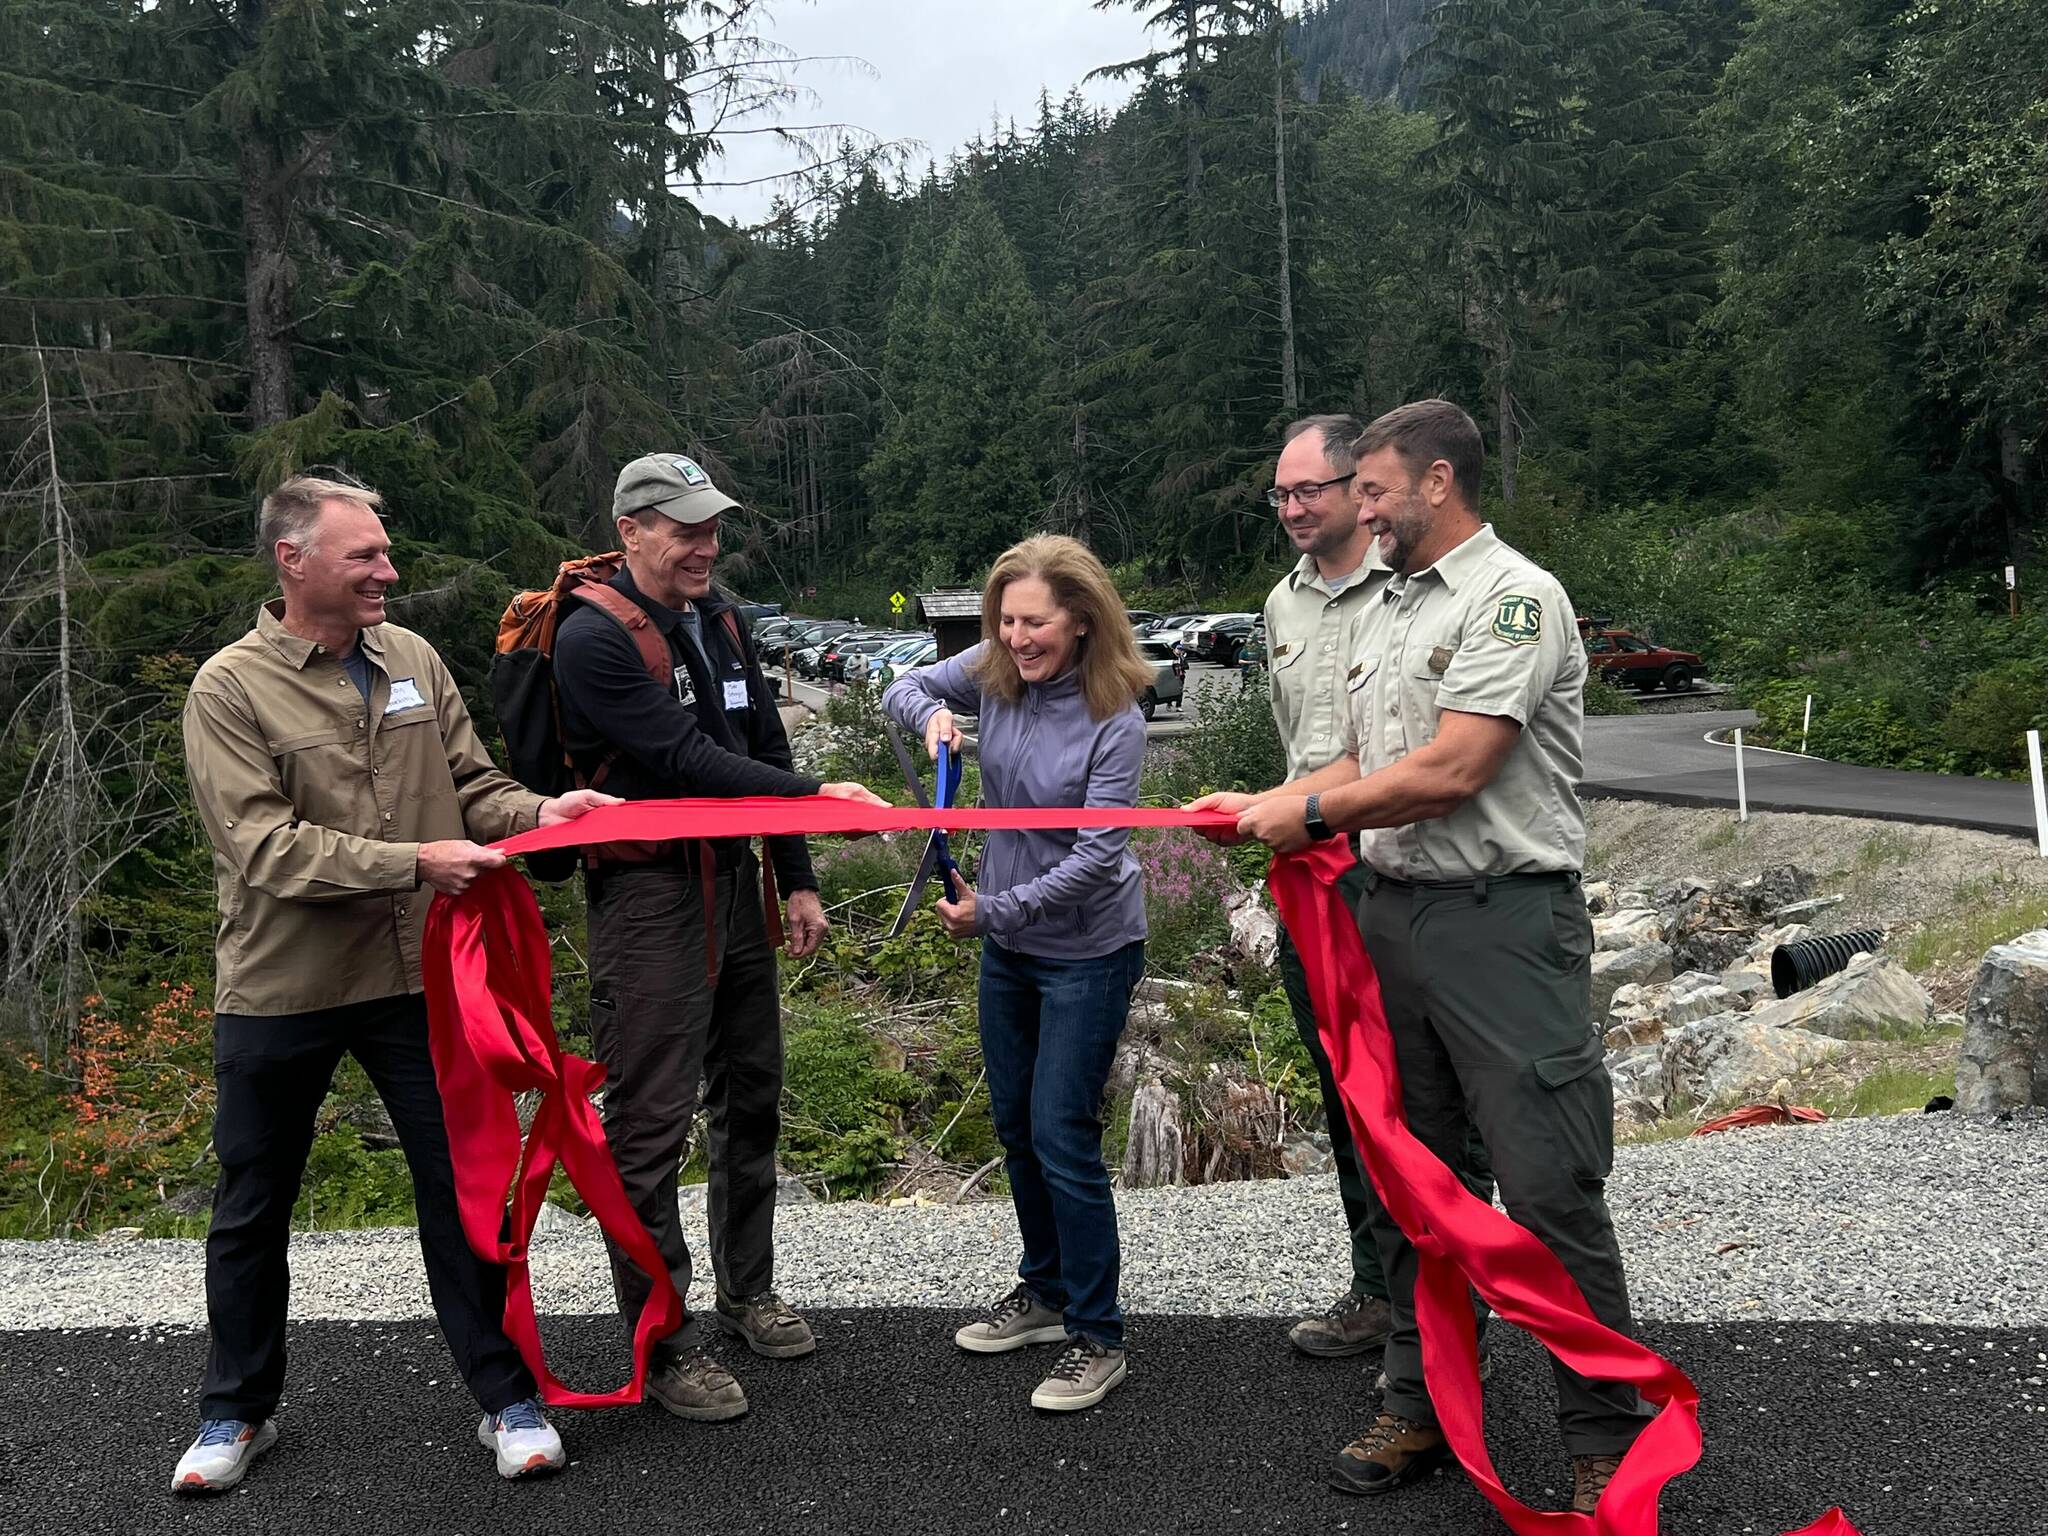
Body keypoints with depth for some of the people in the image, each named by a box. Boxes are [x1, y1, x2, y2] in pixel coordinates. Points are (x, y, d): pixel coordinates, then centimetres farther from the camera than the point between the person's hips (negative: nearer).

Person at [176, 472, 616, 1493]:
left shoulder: (413, 660, 2)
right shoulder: (231, 689, -10)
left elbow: (471, 787, 6)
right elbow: (264, 844, -19)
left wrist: (538, 813, -14)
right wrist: (415, 863, -25)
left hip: (416, 979, 3)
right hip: (278, 991, -2)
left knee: (462, 1186, 8)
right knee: (252, 1209, 15)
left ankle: (506, 1398, 23)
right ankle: (237, 1411, 36)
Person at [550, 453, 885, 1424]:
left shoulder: (719, 620, 11)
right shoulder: (594, 637, -15)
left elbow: (764, 746, 14)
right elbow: (686, 760, -22)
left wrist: (796, 879, 11)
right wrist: (817, 794, -25)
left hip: (733, 880, 8)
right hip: (648, 895, -8)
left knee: (752, 1095, 17)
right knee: (651, 1123, -3)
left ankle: (747, 1291, 34)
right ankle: (665, 1344, 11)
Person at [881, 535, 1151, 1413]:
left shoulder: (1116, 722, -21)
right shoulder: (995, 671, -6)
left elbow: (1097, 855, -22)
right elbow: (903, 691, 5)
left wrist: (992, 910, -23)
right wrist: (931, 713, -18)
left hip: (1088, 951, -7)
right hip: (1008, 945, 7)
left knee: (1062, 1134, -6)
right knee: (1015, 1125, 16)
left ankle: (1096, 1337, 9)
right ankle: (1046, 1291, 35)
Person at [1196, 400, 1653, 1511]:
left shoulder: (1515, 598, -10)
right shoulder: (1386, 609, 18)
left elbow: (1449, 772, -19)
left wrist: (1310, 814, -8)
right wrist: (1261, 804, 8)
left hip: (1504, 921, -8)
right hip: (1393, 913, 8)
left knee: (1549, 1188, -4)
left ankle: (1607, 1442, 11)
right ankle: (1423, 1406, 28)